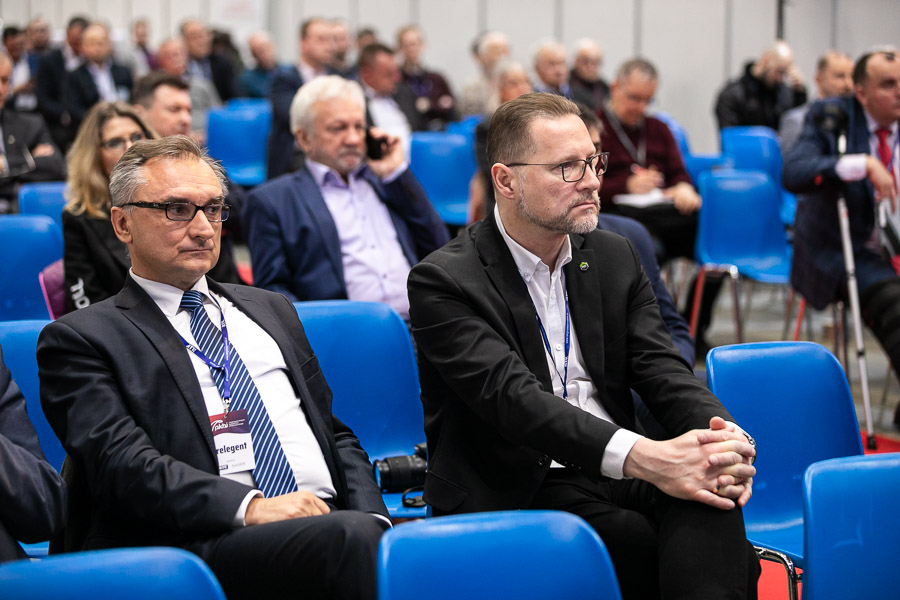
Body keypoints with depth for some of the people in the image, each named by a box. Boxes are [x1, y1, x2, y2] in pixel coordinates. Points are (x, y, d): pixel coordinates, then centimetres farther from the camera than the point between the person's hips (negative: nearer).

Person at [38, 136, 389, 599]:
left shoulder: (270, 310, 28)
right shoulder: (82, 339, 8)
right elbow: (121, 461, -7)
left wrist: (373, 517, 4)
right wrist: (249, 507, -20)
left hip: (329, 521, 6)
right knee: (349, 539, -35)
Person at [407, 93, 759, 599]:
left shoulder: (615, 257, 14)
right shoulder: (444, 281, -6)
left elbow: (661, 368, 5)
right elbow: (511, 395, -20)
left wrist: (725, 436, -19)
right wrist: (641, 457, -34)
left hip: (616, 478, 5)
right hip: (518, 491, -5)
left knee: (711, 500, -30)